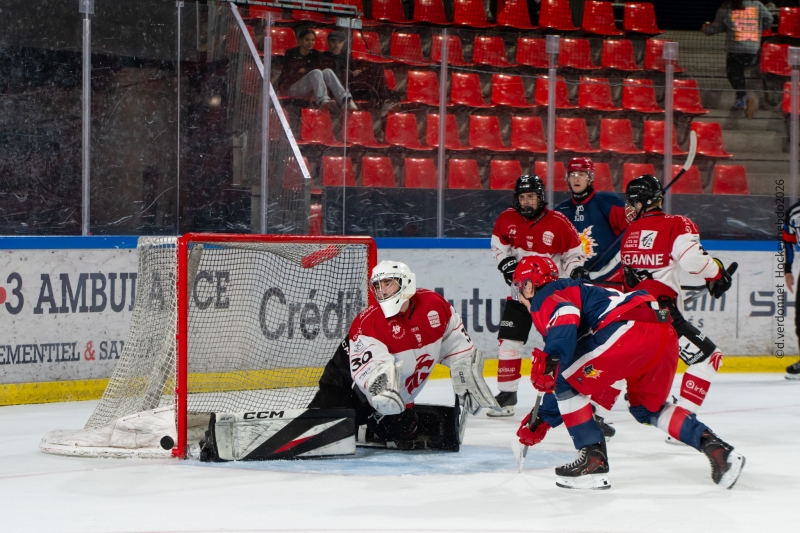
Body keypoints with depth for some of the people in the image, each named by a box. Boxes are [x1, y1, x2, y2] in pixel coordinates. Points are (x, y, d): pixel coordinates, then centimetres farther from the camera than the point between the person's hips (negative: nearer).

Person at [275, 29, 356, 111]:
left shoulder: (315, 54, 13)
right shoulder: (291, 54, -2)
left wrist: (305, 70, -7)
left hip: (308, 90, 5)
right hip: (291, 88, -5)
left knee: (327, 72, -25)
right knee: (316, 73, -32)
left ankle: (346, 100, -50)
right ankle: (323, 101, -62)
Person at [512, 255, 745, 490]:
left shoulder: (544, 297, 8)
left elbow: (565, 317, -18)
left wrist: (548, 360, -30)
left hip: (631, 329, -10)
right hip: (663, 332, 10)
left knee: (568, 382, 3)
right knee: (646, 408, 27)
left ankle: (593, 460, -1)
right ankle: (714, 446, 13)